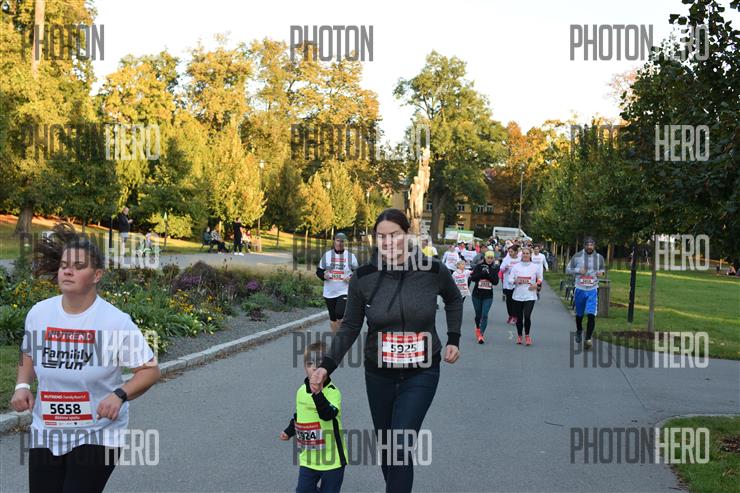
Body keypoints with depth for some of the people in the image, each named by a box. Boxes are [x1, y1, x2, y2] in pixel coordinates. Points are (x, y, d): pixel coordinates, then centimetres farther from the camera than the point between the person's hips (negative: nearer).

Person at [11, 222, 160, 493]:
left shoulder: (116, 322, -15)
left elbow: (150, 370, -10)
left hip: (97, 435, -4)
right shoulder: (39, 313, -3)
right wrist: (22, 385, -2)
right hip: (46, 433, 4)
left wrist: (119, 395, -27)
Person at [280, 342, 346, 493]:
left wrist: (318, 393, -43)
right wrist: (289, 431, 12)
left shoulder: (332, 391, -18)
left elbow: (328, 415, -35)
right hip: (308, 457, 5)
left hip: (331, 458, -5)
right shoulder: (301, 391, 3)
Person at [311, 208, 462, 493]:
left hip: (421, 374, -2)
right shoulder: (363, 277, -11)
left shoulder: (432, 271, -11)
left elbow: (454, 299, 12)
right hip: (379, 374, 2)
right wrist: (327, 365, -10)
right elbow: (350, 327, 0)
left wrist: (454, 339, 7)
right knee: (385, 446, 16)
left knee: (400, 448, -11)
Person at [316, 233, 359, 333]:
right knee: (333, 318, 11)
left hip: (344, 292, -3)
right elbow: (318, 271, 10)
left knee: (340, 316, -19)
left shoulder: (350, 256, 1)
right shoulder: (327, 255, 5)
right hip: (329, 292, 3)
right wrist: (323, 276, -12)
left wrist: (351, 278, -14)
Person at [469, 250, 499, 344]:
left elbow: (496, 281, -7)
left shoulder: (495, 268, 0)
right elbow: (472, 278, -9)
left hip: (488, 296, -1)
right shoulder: (479, 266, -3)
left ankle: (481, 334, -10)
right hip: (477, 294, 1)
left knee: (485, 315, -11)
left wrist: (488, 274, -19)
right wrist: (482, 273, -21)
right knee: (478, 314, 14)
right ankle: (477, 328, 41)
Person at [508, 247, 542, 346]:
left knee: (527, 316, -15)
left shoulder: (535, 267, 3)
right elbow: (510, 280, 3)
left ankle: (527, 335, 5)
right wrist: (516, 281, -17)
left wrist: (536, 284, -6)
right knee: (519, 317, 7)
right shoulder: (516, 266, 4)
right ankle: (519, 335, 26)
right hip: (517, 295, 1)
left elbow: (540, 279, 13)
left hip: (530, 296, -1)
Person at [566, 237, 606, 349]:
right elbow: (568, 269, 2)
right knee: (579, 314, 16)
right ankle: (579, 330, 44)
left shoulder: (599, 257, 2)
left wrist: (602, 272, -6)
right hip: (580, 289, 0)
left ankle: (588, 338, -11)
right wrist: (578, 270, -16)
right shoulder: (577, 256, -4)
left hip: (593, 290, 0)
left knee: (591, 315, -15)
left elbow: (602, 268, 18)